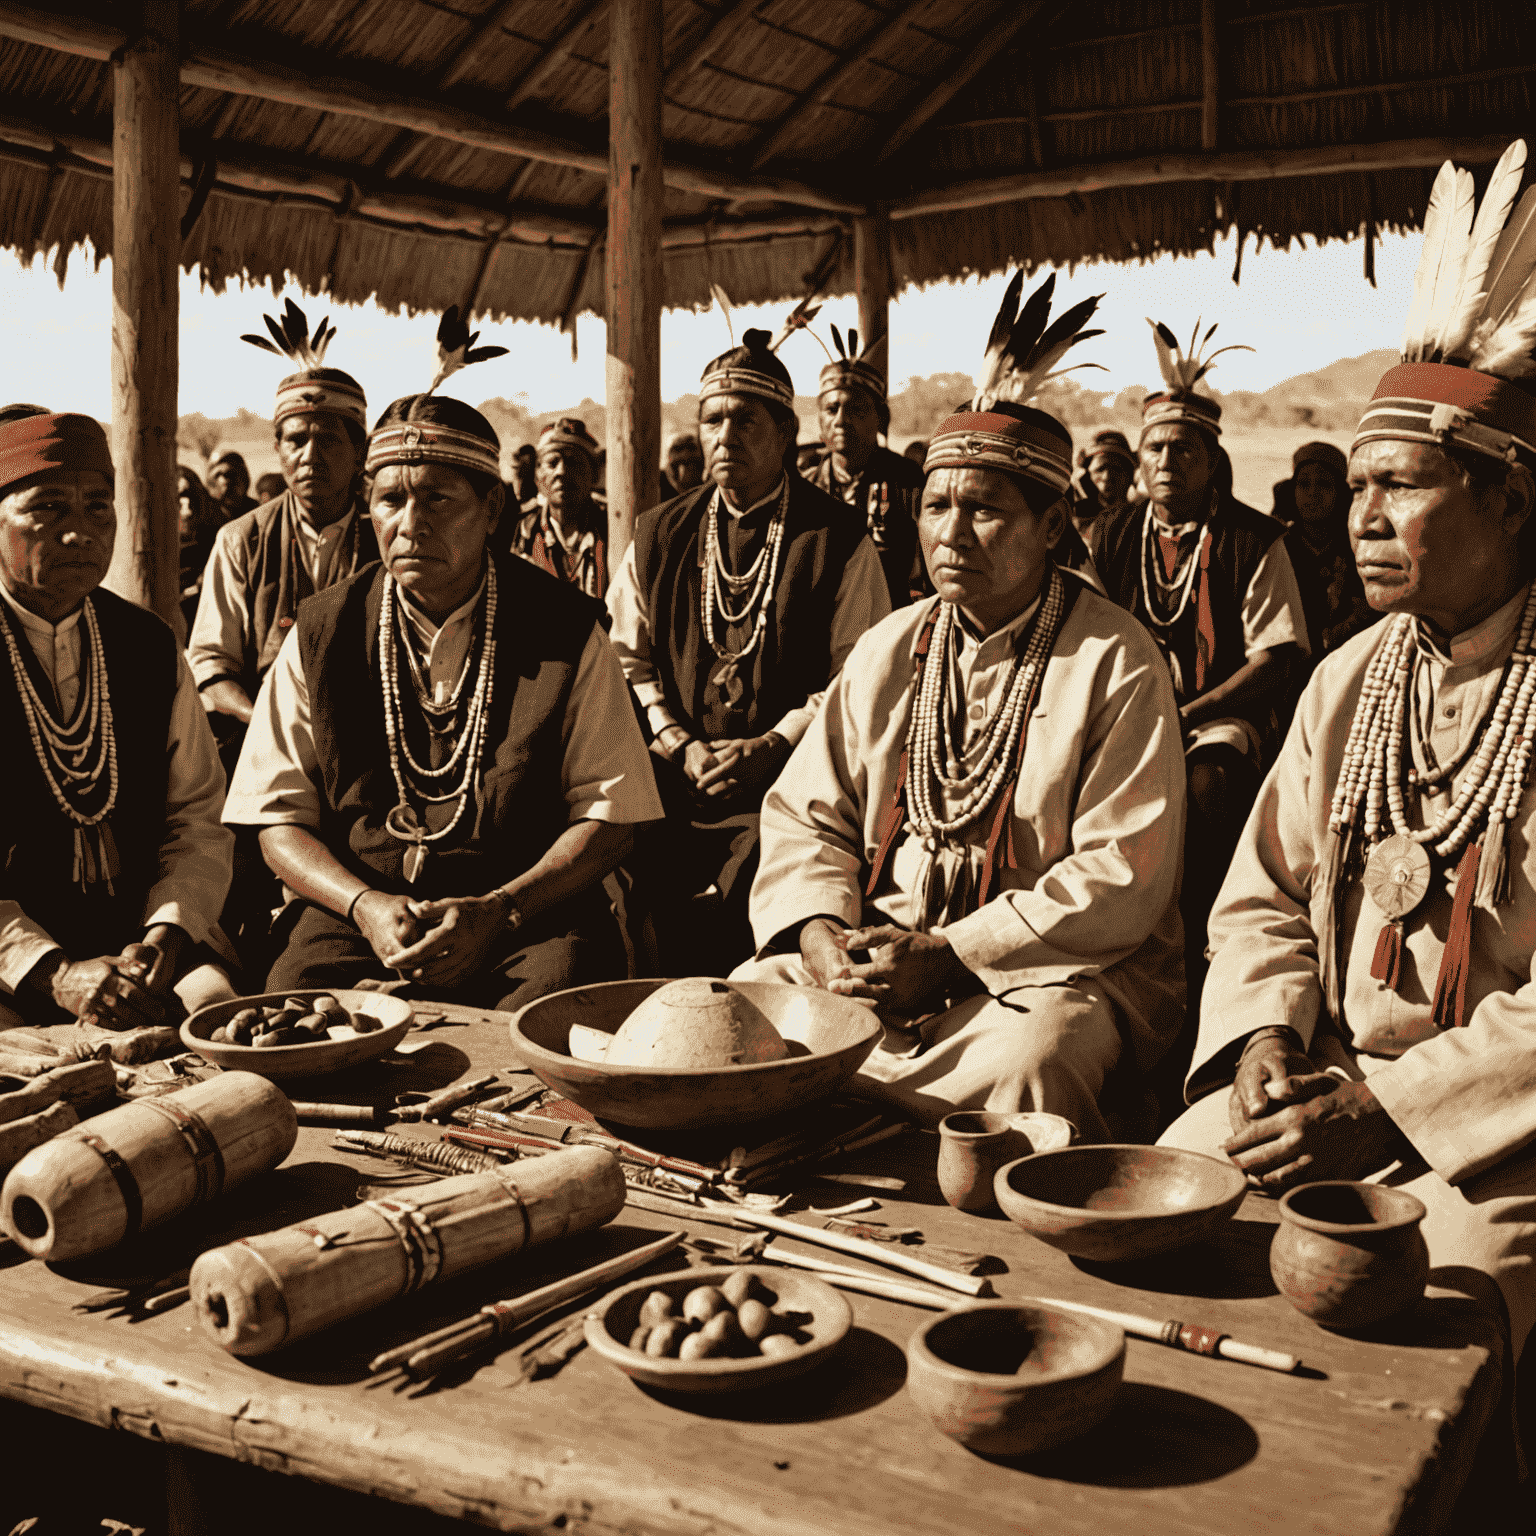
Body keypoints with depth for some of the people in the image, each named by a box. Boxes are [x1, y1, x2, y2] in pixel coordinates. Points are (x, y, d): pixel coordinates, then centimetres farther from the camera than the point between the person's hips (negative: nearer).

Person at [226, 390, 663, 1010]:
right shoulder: (319, 634, 6)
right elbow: (280, 820, 7)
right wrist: (366, 905, -13)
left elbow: (608, 817, 0)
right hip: (359, 908, 2)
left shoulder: (567, 630, 1)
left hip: (530, 914, -1)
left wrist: (498, 910, -16)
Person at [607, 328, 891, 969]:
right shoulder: (657, 536, 14)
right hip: (678, 776, 3)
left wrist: (772, 746, -10)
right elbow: (627, 658, 15)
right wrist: (679, 744, -1)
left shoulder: (840, 541, 4)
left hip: (790, 773, -3)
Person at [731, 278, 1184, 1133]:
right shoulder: (888, 652, 13)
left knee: (1029, 1063, -37)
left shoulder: (1116, 663, -5)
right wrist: (822, 931, -9)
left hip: (1057, 966, -4)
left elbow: (1125, 877, -12)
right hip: (877, 948, 5)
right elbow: (805, 814, 12)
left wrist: (953, 953, -18)